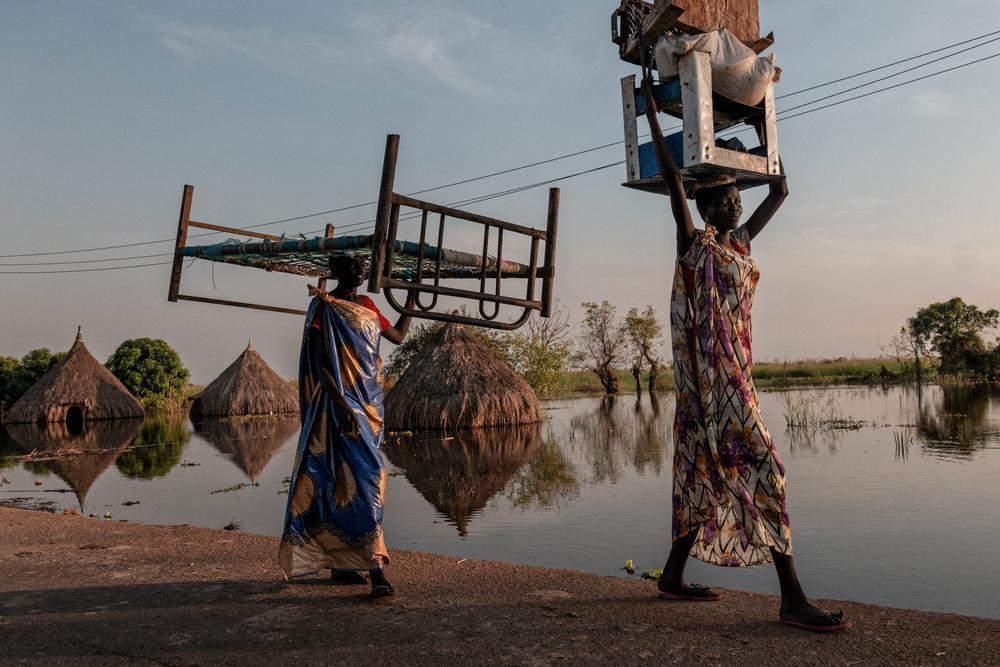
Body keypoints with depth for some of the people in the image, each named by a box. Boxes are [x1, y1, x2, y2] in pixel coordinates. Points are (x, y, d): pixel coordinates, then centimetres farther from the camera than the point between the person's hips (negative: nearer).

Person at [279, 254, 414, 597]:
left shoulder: (366, 305, 15)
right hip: (341, 402, -8)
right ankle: (375, 568, -15)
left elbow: (398, 336, 25)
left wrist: (411, 300, 21)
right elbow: (318, 362, -14)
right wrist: (340, 404, -23)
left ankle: (341, 564, 19)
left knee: (345, 477, 11)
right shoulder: (323, 307, -7)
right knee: (363, 474, -15)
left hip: (369, 402, 8)